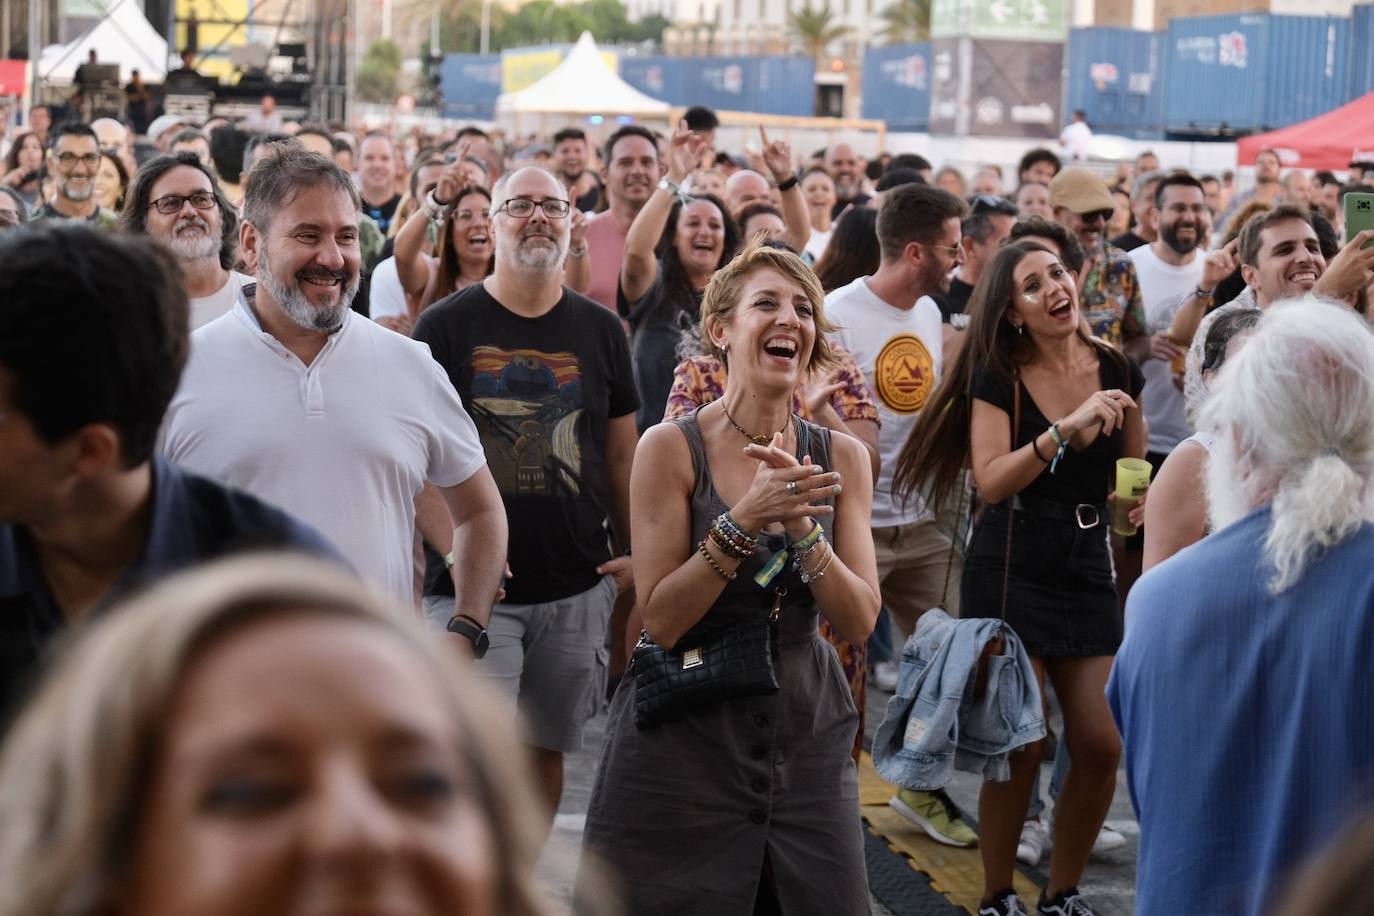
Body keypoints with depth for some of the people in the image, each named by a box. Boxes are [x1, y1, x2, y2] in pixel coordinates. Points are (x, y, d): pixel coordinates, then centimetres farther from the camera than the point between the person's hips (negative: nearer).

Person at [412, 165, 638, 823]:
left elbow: (621, 455, 13)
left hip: (577, 590, 3)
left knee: (547, 750, 12)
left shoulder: (601, 332, 9)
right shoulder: (447, 326, -1)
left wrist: (635, 557, 6)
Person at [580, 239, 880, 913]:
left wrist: (802, 528, -19)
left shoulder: (841, 458, 2)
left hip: (807, 742, 3)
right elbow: (659, 621, -12)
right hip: (683, 744, -3)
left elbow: (860, 623, -3)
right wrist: (744, 520, -23)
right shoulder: (672, 447, -8)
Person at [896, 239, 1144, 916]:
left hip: (1088, 569, 4)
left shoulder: (1117, 371, 4)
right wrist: (1067, 428, -27)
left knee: (1102, 746, 0)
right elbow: (991, 480, -19)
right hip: (1009, 570, -4)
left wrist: (1137, 500, 1)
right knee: (1020, 747, -4)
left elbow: (1137, 472, 18)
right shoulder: (998, 377, -6)